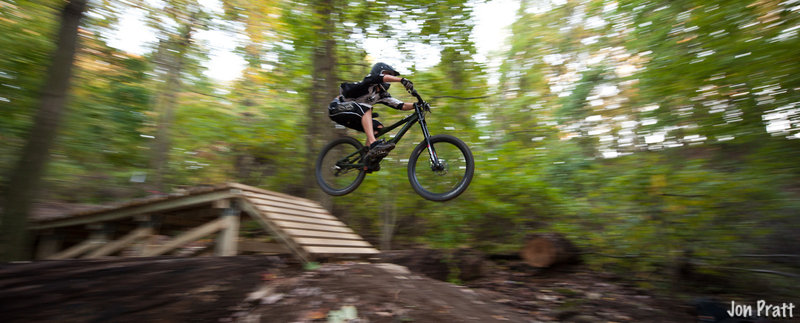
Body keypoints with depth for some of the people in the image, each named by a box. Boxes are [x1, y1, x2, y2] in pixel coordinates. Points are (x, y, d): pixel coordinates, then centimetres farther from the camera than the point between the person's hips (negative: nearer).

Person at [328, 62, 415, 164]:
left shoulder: (382, 94, 6)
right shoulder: (369, 83, -13)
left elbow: (401, 105, -2)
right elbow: (382, 78, -35)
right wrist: (402, 80, -45)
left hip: (354, 115, 8)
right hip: (336, 109, -8)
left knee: (378, 127, -5)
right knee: (366, 108, -33)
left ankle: (366, 158, -9)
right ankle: (374, 144, -43)